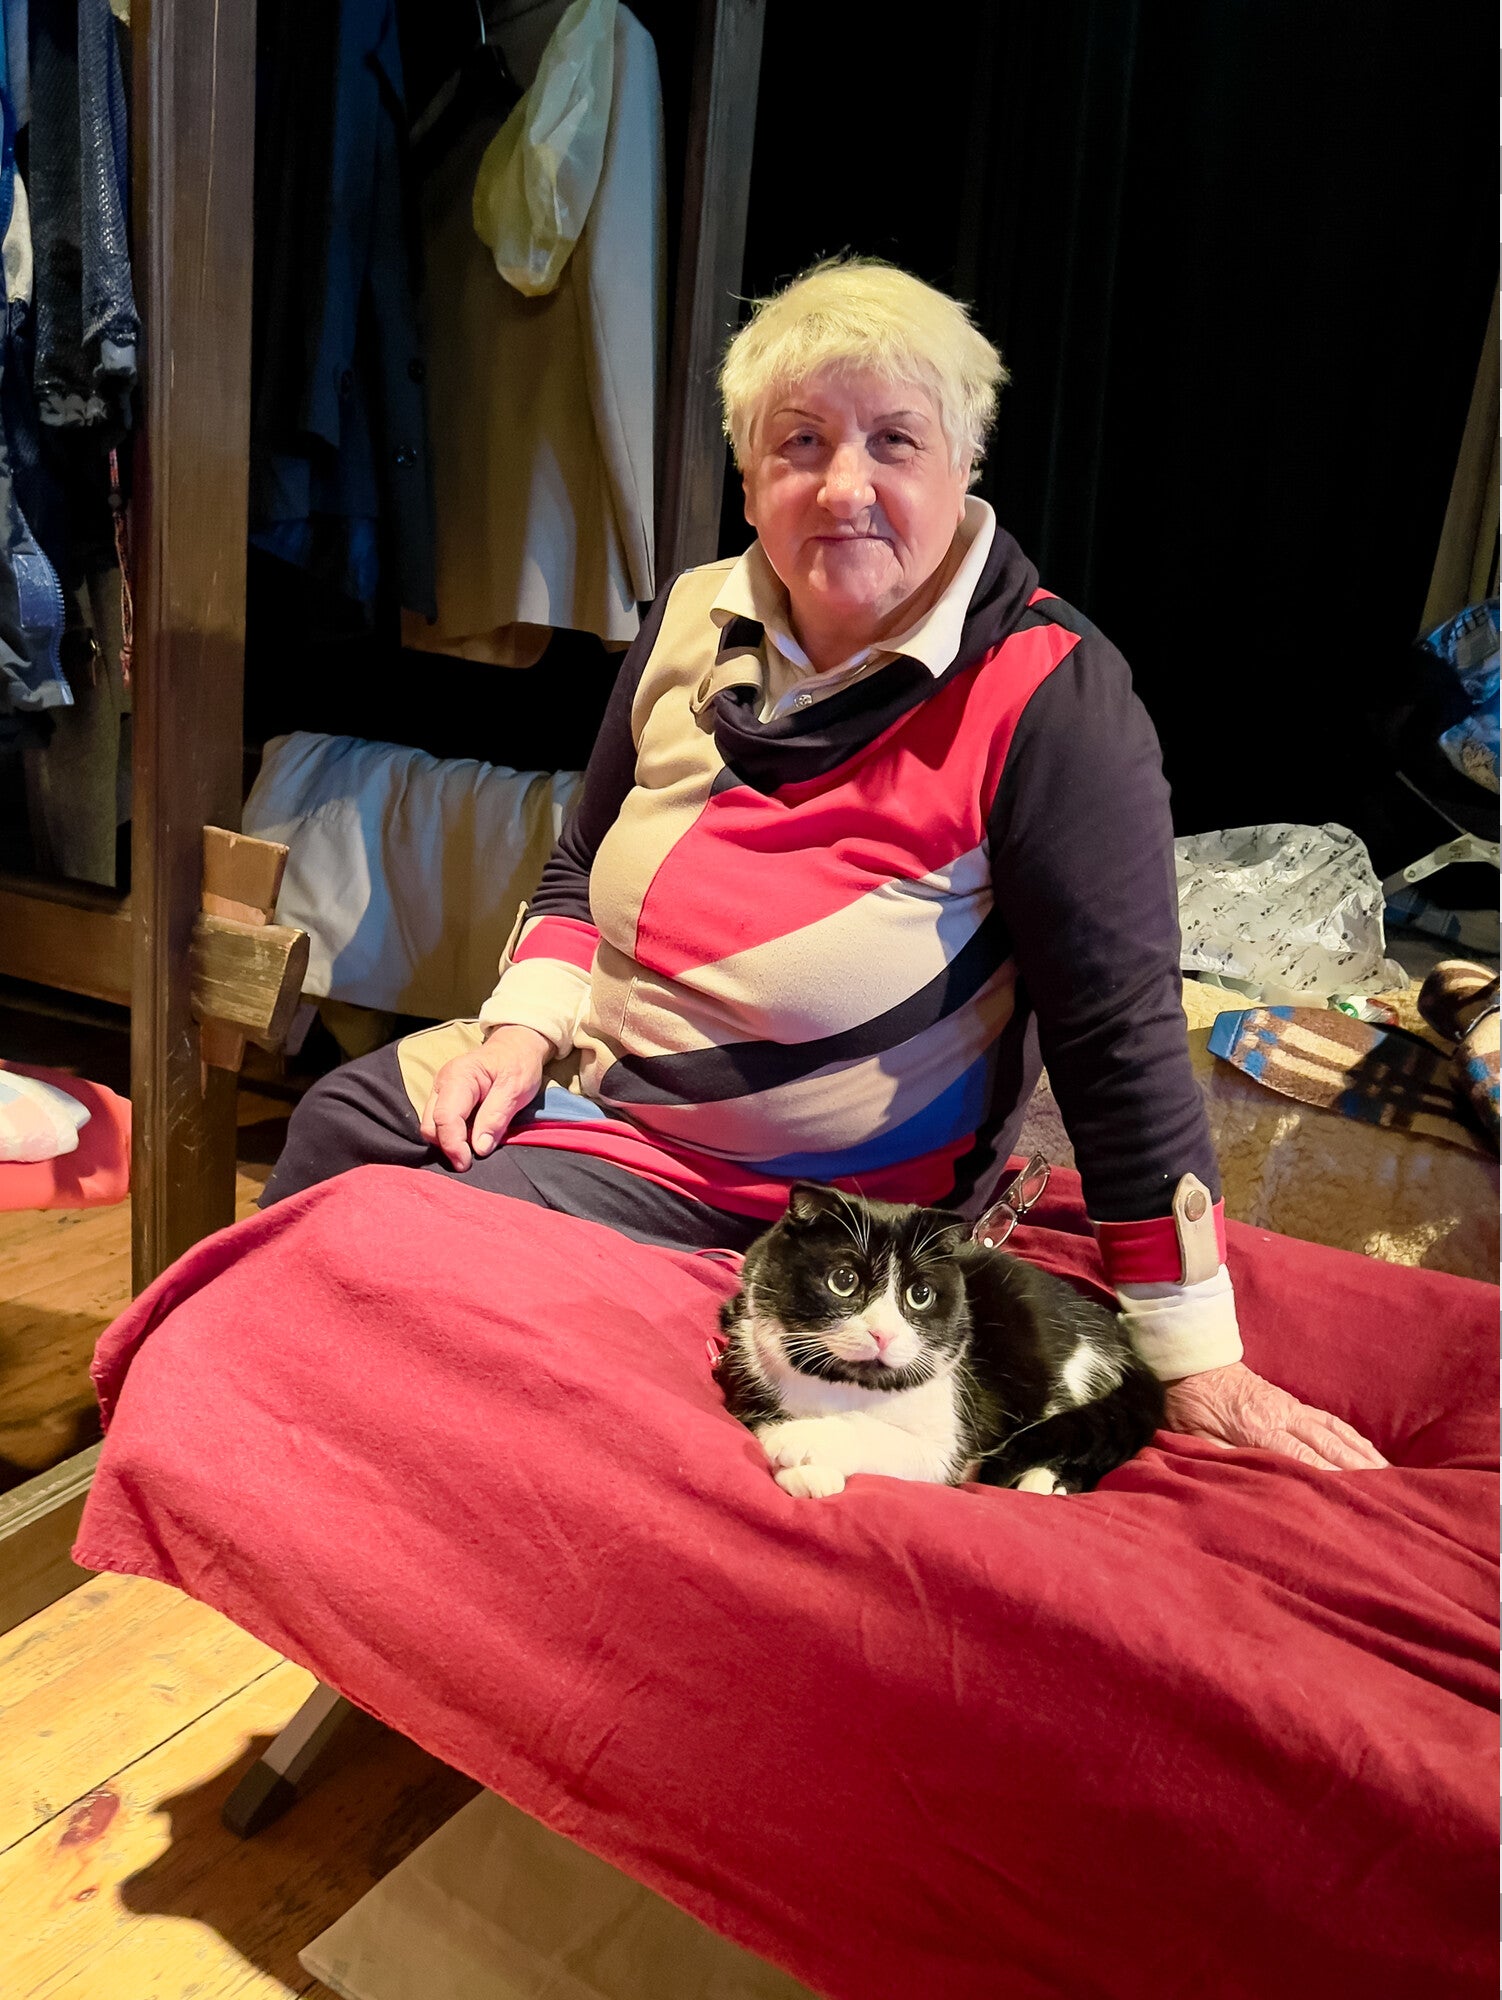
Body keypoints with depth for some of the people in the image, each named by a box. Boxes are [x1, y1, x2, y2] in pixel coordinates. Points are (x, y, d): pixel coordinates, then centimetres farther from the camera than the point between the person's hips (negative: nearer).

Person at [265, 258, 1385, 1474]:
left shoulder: (1050, 701, -22)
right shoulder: (695, 621, -2)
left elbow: (1120, 1038, -22)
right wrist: (523, 1024, -7)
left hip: (754, 1184, -6)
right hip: (583, 1060, 6)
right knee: (337, 1122, 3)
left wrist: (1199, 1366, -18)